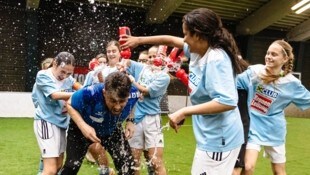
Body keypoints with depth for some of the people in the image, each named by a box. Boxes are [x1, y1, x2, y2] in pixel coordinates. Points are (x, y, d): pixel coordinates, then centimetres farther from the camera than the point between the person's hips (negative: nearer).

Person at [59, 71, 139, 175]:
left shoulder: (133, 94, -32)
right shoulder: (90, 94, -42)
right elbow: (70, 105, -20)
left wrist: (130, 121, -17)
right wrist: (83, 126, -34)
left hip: (112, 130, 3)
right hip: (82, 128, -2)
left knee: (128, 165, -2)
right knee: (72, 166, -2)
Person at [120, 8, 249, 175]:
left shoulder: (216, 60, -23)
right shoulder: (197, 51, 4)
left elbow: (228, 102, -32)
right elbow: (171, 40, 20)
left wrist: (184, 112, -28)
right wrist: (139, 40, 24)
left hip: (218, 139, -9)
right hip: (210, 136, 9)